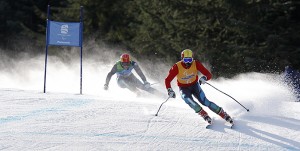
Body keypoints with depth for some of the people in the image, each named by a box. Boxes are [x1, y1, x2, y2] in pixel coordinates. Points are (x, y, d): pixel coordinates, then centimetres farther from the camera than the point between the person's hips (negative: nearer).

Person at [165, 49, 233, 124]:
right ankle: (204, 114, -25)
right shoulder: (177, 67, -22)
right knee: (188, 99, -33)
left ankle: (224, 114, -14)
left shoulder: (196, 64, -19)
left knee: (204, 101, -20)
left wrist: (204, 78, -42)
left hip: (194, 85, 0)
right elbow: (167, 80, -15)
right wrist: (170, 91, -31)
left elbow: (209, 75, -19)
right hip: (184, 88, 0)